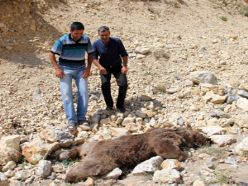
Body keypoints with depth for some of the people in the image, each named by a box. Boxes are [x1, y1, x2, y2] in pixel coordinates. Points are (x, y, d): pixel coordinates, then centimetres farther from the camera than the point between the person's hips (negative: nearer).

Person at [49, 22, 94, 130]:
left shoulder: (86, 40, -9)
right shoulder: (62, 41, -16)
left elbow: (90, 53, 6)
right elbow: (51, 54, -8)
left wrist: (88, 68, -4)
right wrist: (57, 68, -17)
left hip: (80, 69, 2)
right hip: (65, 70, -2)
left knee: (83, 92, -7)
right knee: (66, 94, -10)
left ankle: (81, 118, 4)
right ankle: (71, 120, -5)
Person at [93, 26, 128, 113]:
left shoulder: (117, 41, -18)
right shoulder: (96, 44, -17)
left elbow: (124, 54, -9)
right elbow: (94, 58, -10)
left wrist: (125, 66, -23)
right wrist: (100, 67, -28)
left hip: (117, 66, 0)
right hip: (104, 68, 0)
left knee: (123, 84, -17)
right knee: (105, 85, -19)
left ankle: (120, 104, 6)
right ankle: (109, 105, 6)